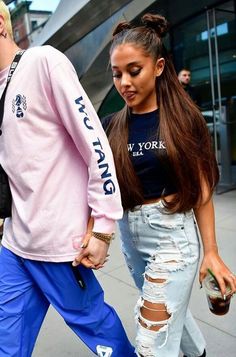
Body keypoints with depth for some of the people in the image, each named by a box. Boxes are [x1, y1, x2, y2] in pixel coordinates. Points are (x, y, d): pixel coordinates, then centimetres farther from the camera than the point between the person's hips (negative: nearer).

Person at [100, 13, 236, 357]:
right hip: (130, 235, 5)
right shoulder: (111, 126, -1)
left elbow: (201, 190, -6)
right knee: (172, 312, 26)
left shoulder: (182, 117, -9)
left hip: (173, 234, -4)